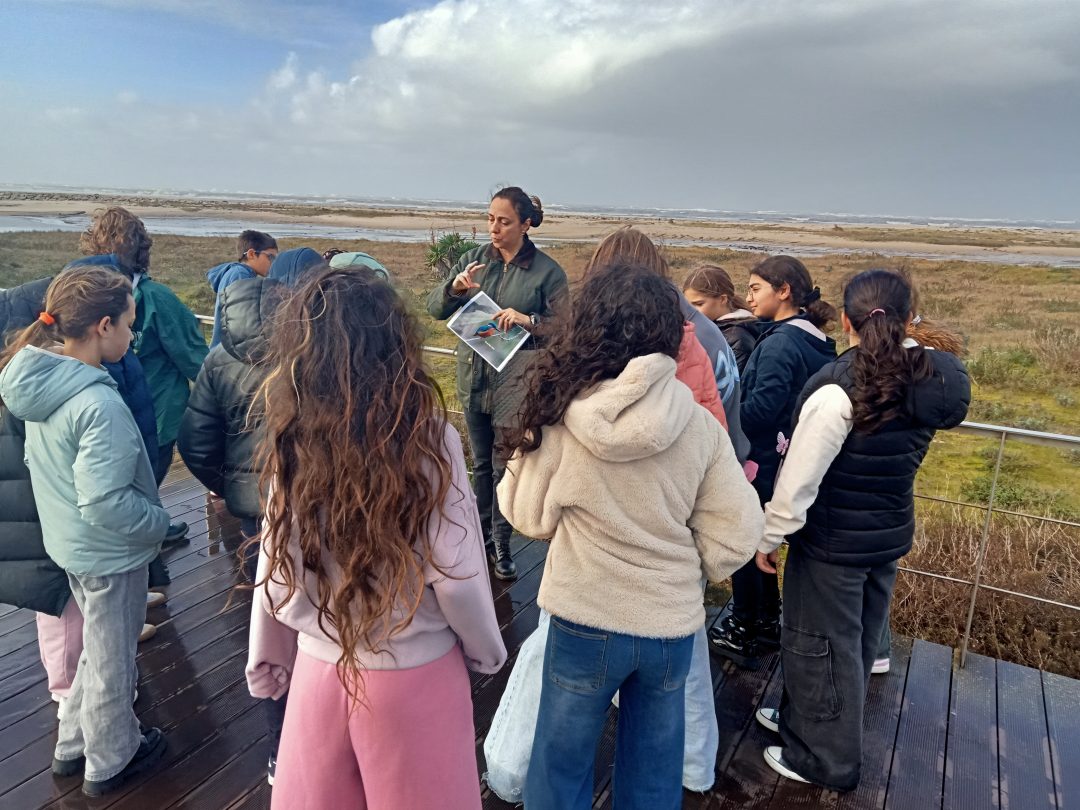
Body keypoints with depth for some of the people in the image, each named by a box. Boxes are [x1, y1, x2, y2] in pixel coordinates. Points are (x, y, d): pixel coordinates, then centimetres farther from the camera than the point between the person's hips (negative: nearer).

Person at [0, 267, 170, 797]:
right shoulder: (98, 405, -31)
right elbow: (106, 505, -30)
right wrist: (160, 521, -13)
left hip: (70, 543, 8)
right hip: (111, 554, -8)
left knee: (98, 650, 28)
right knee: (112, 663, 15)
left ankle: (73, 746, 46)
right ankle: (109, 762, 38)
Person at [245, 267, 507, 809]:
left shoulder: (293, 439, -11)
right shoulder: (426, 436, -21)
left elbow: (275, 568, -3)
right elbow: (454, 575, -17)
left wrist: (267, 659, 14)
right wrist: (486, 651, 1)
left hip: (320, 669, 3)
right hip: (414, 674, -2)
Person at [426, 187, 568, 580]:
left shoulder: (546, 270, -7)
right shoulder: (474, 259, 4)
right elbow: (435, 309, 3)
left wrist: (529, 320, -24)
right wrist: (454, 287, -18)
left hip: (516, 381, -4)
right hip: (473, 375, 4)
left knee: (504, 466, 1)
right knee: (481, 463, 16)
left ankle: (501, 545, 16)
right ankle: (482, 536, 32)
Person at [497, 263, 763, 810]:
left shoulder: (559, 420, -18)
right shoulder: (699, 425, -13)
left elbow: (530, 516, -5)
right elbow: (735, 535, -7)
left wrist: (522, 455, 11)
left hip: (584, 622, -2)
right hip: (671, 626, 2)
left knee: (561, 766, 21)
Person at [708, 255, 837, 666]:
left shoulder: (780, 343, -21)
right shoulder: (814, 342, 8)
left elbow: (759, 410, -26)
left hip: (762, 462, -9)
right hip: (788, 460, 9)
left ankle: (742, 632, 21)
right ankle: (767, 624, 34)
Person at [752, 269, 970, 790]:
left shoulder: (839, 387, -24)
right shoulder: (929, 379, -3)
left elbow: (798, 479, -21)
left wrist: (770, 537, -9)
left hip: (834, 543, -7)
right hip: (891, 534, 7)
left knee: (820, 645, 11)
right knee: (856, 641, 21)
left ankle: (825, 760, 28)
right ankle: (802, 718, 43)